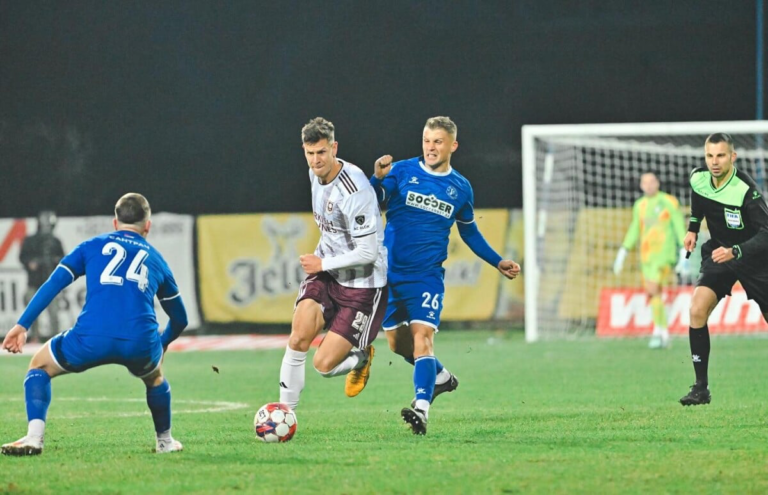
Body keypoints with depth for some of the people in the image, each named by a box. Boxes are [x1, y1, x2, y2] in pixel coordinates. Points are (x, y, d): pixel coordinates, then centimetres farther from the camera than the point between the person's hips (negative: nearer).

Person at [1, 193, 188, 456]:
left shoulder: (93, 246, 22)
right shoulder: (155, 259, 27)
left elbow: (54, 283, 10)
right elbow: (180, 319, 36)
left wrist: (22, 325, 9)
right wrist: (161, 345, 56)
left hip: (91, 338, -2)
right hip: (141, 343, 2)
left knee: (40, 366, 23)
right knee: (155, 377, 38)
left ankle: (34, 438, 4)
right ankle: (165, 441, 40)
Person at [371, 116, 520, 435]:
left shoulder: (460, 188, 7)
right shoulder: (402, 172, -1)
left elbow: (469, 232, 21)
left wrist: (498, 262, 19)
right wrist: (378, 180, -31)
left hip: (427, 275, -1)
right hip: (391, 273, 1)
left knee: (421, 335, -19)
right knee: (396, 342, 9)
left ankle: (421, 408, -26)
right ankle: (440, 376, 35)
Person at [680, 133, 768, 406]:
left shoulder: (746, 190, -28)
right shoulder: (698, 178, -10)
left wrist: (734, 251, -44)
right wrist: (693, 228, 9)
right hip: (717, 252, 4)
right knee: (697, 309, -17)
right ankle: (701, 387, -13)